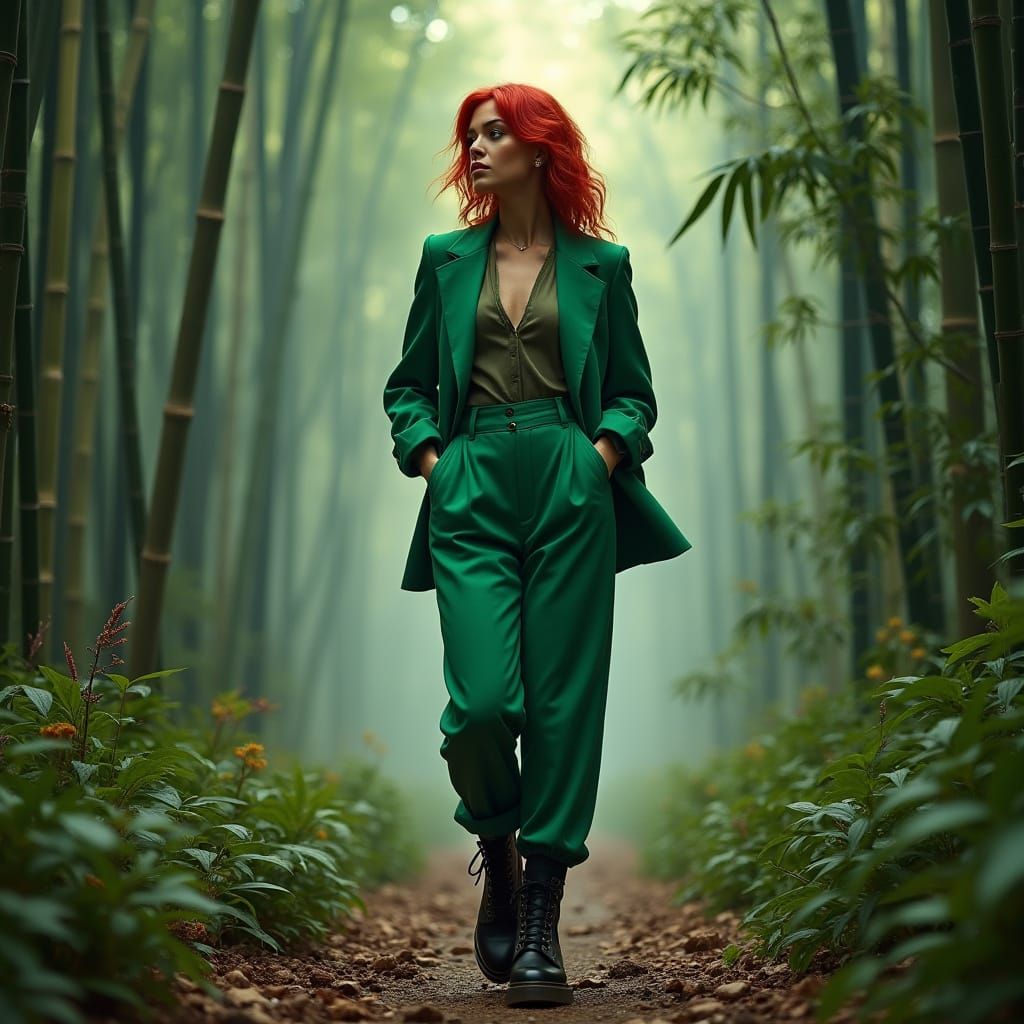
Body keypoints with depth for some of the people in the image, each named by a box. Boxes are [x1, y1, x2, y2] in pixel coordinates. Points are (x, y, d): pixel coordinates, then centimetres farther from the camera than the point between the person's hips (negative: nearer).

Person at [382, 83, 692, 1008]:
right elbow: (408, 384, 18)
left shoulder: (601, 264, 10)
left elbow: (634, 390, 14)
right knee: (482, 702, -12)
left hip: (571, 492, 0)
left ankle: (541, 927, 5)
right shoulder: (447, 259, 14)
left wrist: (606, 452, -4)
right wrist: (430, 459, 2)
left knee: (565, 704, -3)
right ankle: (497, 857, 19)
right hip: (472, 492, 1)